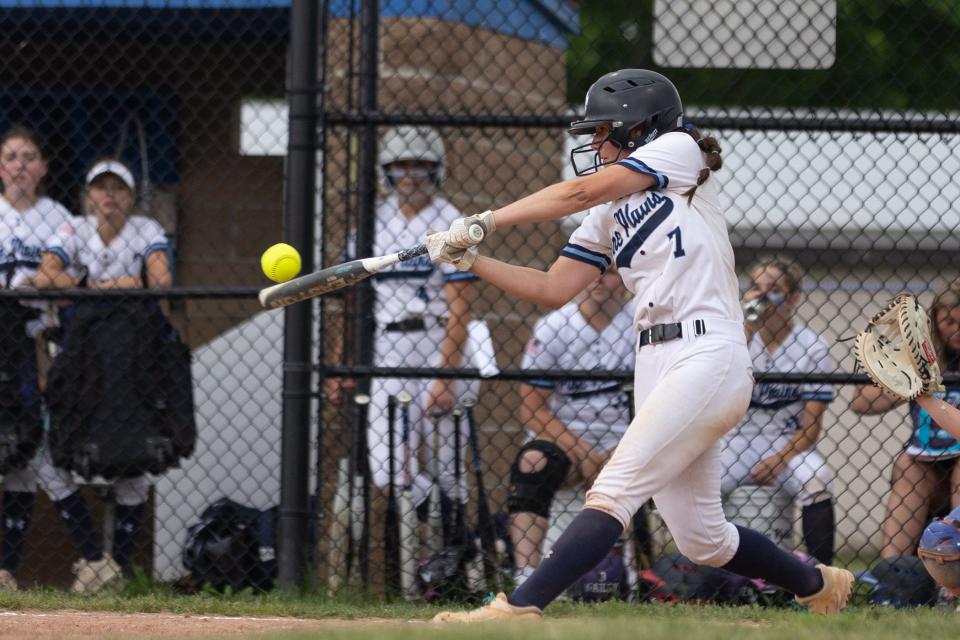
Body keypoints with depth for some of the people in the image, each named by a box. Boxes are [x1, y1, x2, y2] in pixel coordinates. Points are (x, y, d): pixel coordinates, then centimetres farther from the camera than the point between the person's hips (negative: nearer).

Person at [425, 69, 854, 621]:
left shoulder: (679, 149, 0)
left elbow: (580, 192, -10)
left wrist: (483, 222, -9)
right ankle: (819, 585, 30)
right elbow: (554, 289, 16)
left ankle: (520, 607, -26)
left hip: (709, 358, -9)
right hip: (657, 365, 9)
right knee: (701, 540, 9)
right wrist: (472, 260, 4)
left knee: (614, 492, -17)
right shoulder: (610, 213, 21)